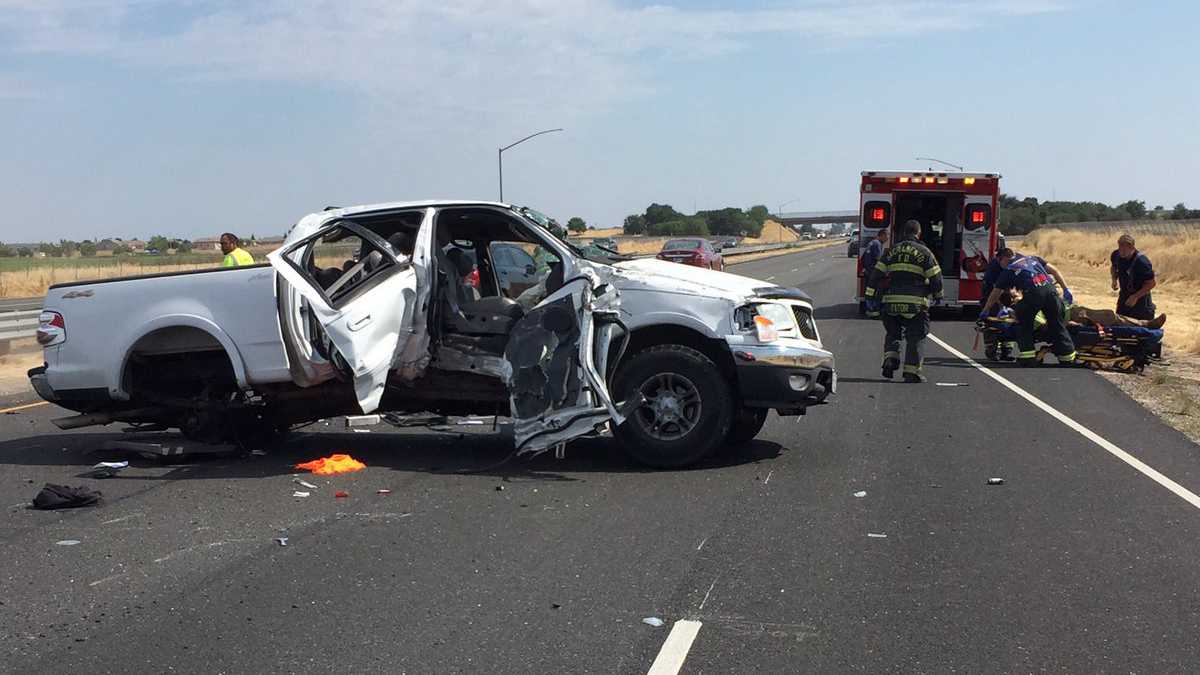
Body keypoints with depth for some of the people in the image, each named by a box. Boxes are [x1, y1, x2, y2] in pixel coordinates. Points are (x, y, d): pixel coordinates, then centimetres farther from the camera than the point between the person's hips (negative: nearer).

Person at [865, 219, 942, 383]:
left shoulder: (891, 251, 9)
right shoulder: (924, 252, 0)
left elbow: (876, 275, 6)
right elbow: (935, 277, 1)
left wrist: (871, 297, 10)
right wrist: (937, 295, 17)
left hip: (891, 301, 3)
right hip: (916, 302, -3)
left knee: (892, 333, 19)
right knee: (915, 338, 5)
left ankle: (890, 358, -3)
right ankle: (911, 372, 1)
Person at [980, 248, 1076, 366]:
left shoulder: (1008, 271, 20)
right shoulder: (1032, 258, 31)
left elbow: (995, 295, 25)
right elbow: (1054, 271, 24)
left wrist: (985, 312, 36)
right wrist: (1066, 290, 24)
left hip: (1032, 294, -3)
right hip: (1050, 290, 4)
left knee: (1024, 325, 18)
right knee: (1057, 325, 14)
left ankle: (1027, 355, 9)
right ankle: (1068, 358, 17)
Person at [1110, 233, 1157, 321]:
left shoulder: (1141, 262, -28)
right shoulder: (1116, 255, -9)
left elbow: (1151, 283, -20)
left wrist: (1136, 297, -24)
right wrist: (1114, 280, -3)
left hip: (1140, 298, -6)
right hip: (1124, 297, 6)